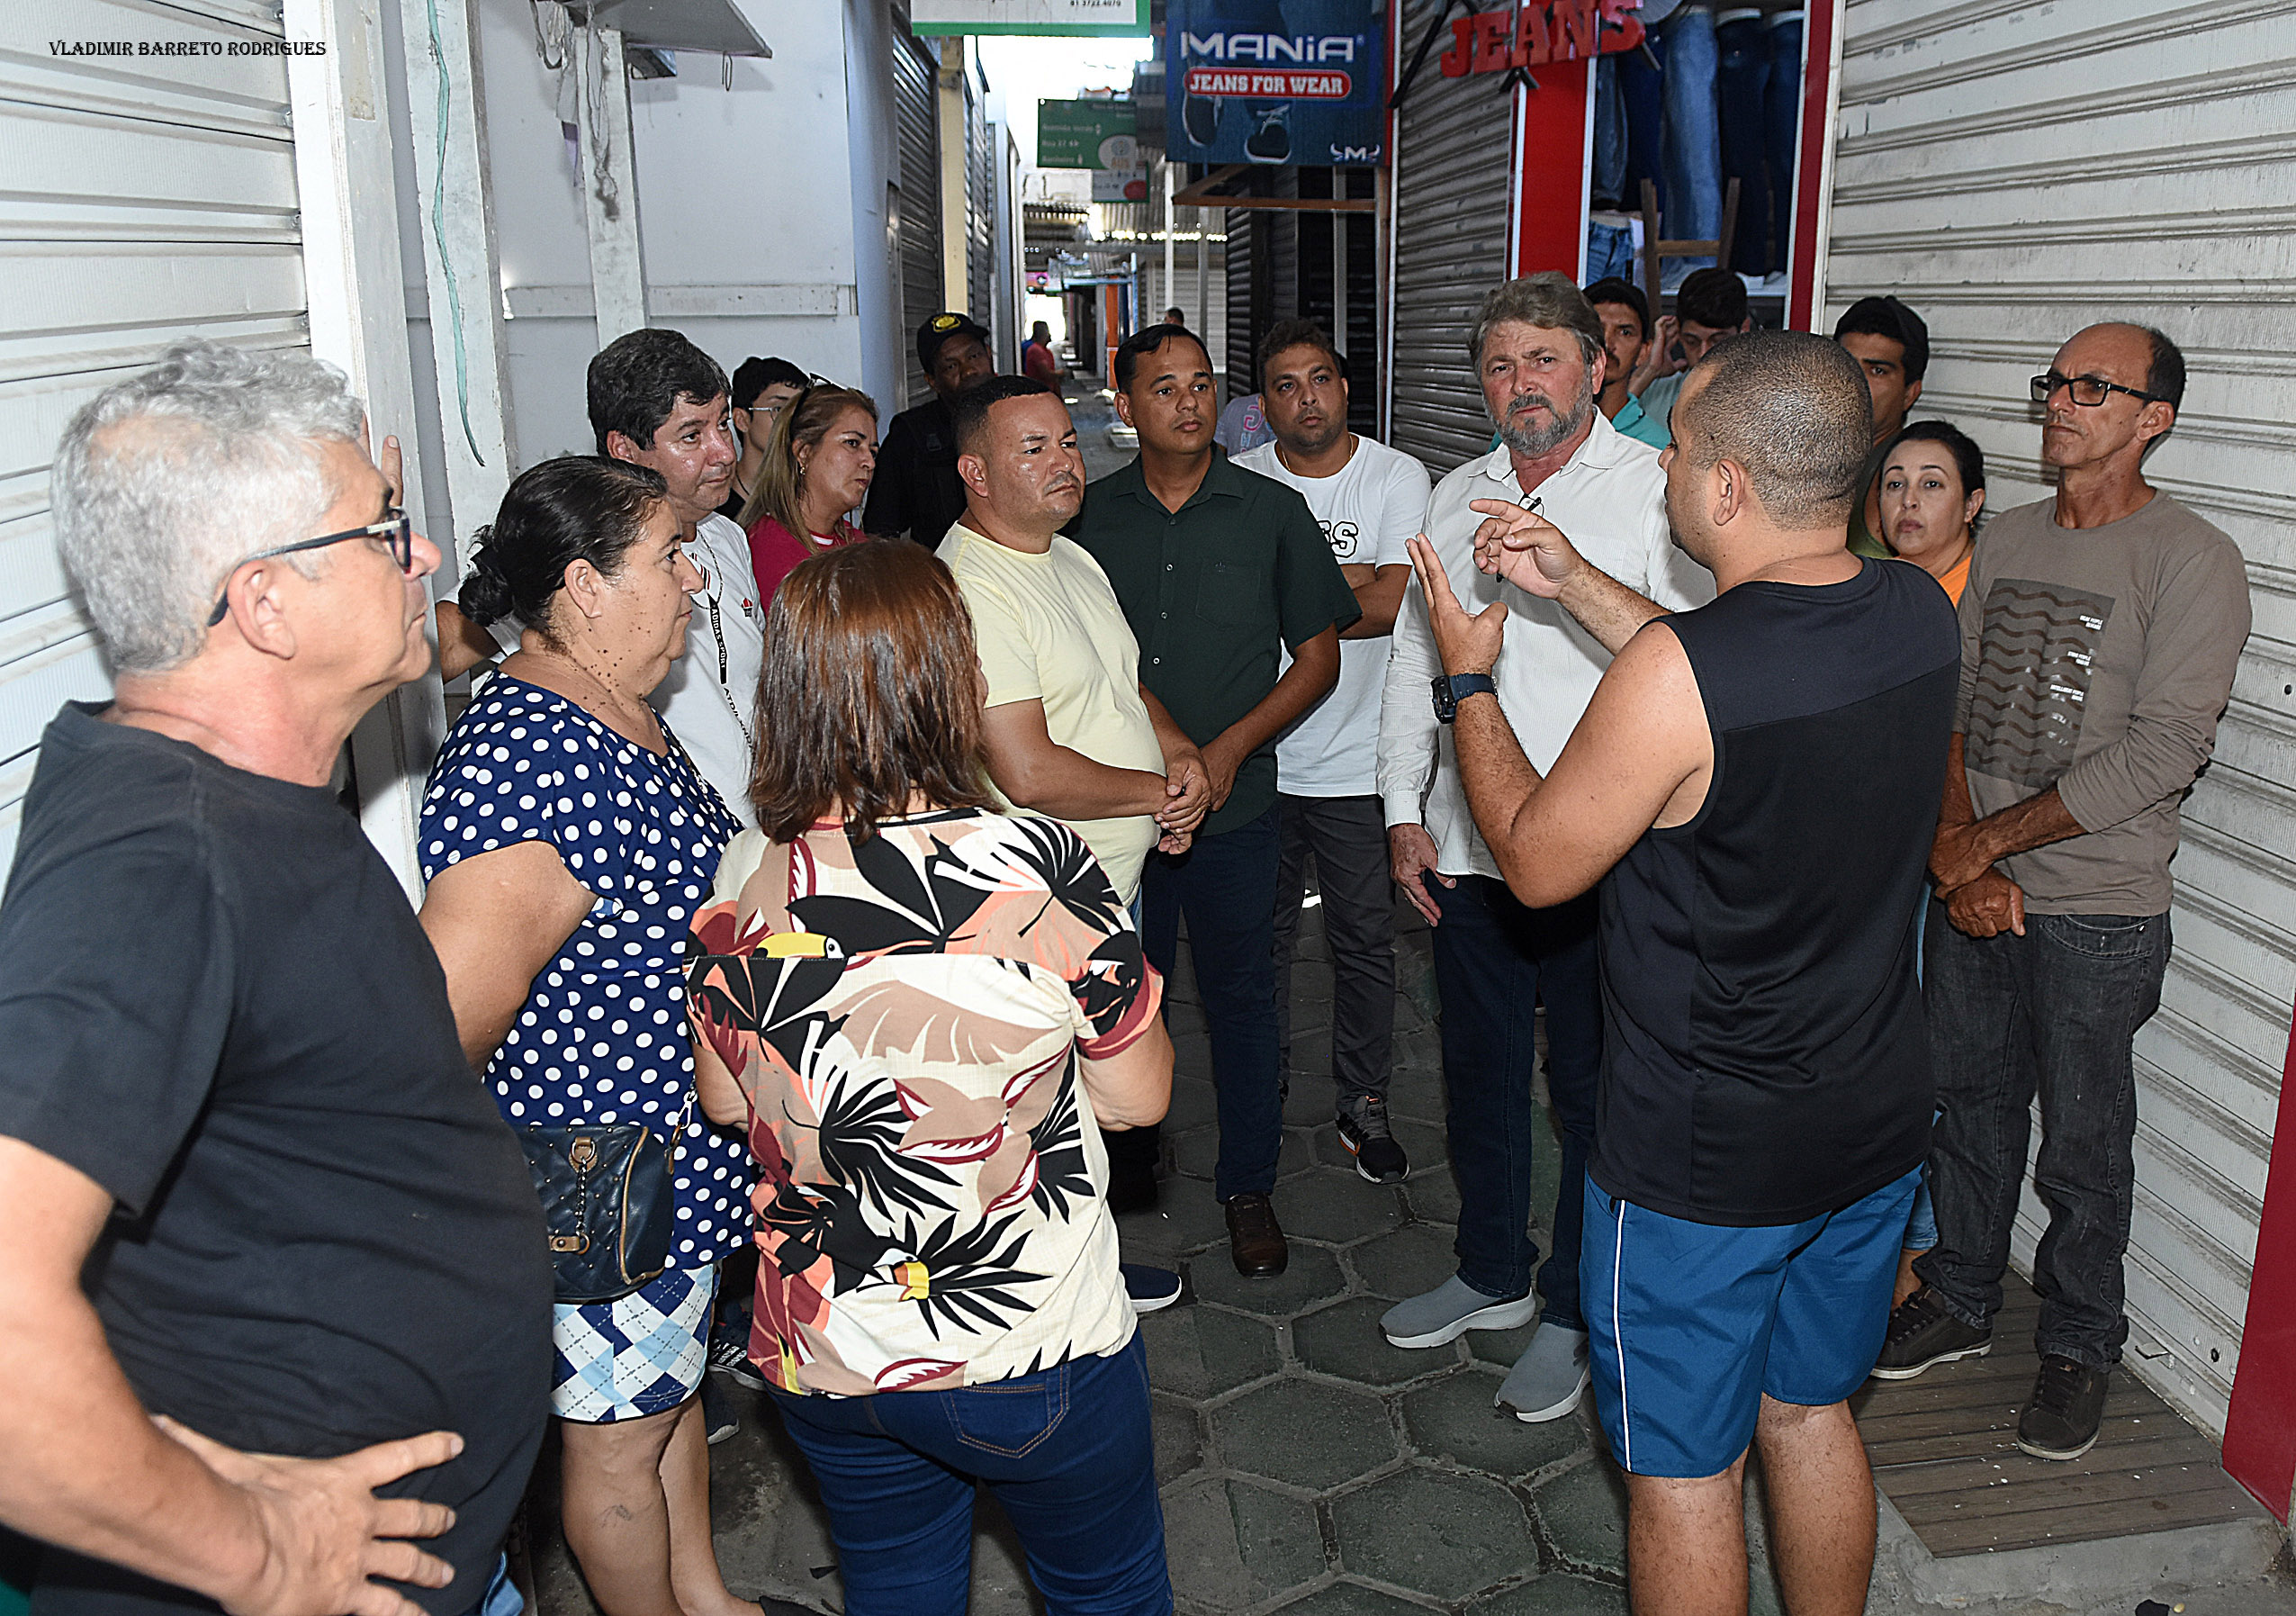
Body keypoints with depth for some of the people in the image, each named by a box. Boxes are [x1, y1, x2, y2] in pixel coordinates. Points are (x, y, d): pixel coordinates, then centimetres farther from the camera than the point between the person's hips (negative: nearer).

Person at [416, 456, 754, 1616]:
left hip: (681, 1154, 10)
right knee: (620, 1431, 14)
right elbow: (432, 1038, -34)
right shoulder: (535, 765, -31)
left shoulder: (620, 716, 3)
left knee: (673, 1381, 27)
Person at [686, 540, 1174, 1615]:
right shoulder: (1036, 870, -24)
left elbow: (725, 1103, 4)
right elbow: (1139, 1096, -11)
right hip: (1034, 1357, -4)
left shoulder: (746, 879, -11)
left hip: (817, 1357, 4)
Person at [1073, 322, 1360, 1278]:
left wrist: (1230, 748, -11)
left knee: (1239, 994, 7)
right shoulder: (1090, 516, 3)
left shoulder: (1272, 512, -2)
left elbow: (1319, 659, 0)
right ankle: (1129, 1159, 35)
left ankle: (1248, 1184, 24)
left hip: (1233, 805, -1)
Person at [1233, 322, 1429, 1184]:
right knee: (1261, 932, 15)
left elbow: (1395, 606, -14)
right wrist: (1350, 579, -12)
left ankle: (1364, 1101, 25)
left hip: (1358, 761, -1)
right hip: (1257, 753, 1)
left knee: (1365, 938, 8)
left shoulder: (1398, 478, -3)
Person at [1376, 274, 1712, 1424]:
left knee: (1591, 1088, 6)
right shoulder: (1457, 498, 12)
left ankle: (1576, 1312, 25)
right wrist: (1403, 811, 11)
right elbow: (1413, 659, 15)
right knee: (1479, 1068, 18)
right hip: (1467, 848, 6)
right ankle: (1493, 1273, 38)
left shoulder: (1653, 490, -6)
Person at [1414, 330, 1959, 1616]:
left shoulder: (1671, 674, -28)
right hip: (1878, 1120, 7)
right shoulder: (1921, 616, -6)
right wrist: (1576, 581, 11)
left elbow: (1538, 862, -13)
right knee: (1810, 1411, 26)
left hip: (1705, 1157, -7)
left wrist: (1471, 677, -2)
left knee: (1684, 1468, 13)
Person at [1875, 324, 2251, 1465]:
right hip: (1972, 892, 5)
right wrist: (1956, 855, -9)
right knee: (1969, 1104, 16)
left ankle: (2079, 1347, 27)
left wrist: (1989, 841, -15)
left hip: (2098, 911, -5)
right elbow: (1952, 703, 5)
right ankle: (1959, 1302, 35)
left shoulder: (2193, 561, -10)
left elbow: (2163, 751, -18)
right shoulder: (2006, 538, 8)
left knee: (2083, 1146, 7)